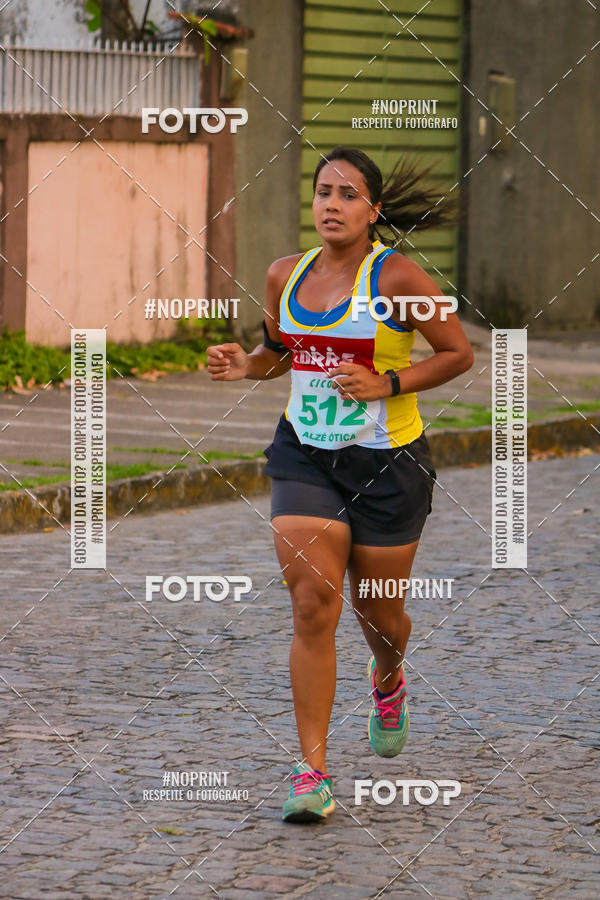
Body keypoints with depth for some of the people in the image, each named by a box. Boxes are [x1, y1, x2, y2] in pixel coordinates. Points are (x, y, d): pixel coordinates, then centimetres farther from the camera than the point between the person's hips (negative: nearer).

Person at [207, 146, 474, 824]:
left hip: (387, 462, -2)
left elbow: (459, 353, -4)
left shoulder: (399, 278, -12)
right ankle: (312, 773, -10)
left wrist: (385, 384, -17)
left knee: (379, 615, 11)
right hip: (306, 457, 3)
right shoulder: (286, 275, 2)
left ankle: (388, 682, 50)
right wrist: (244, 365, -3)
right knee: (312, 605, -12)